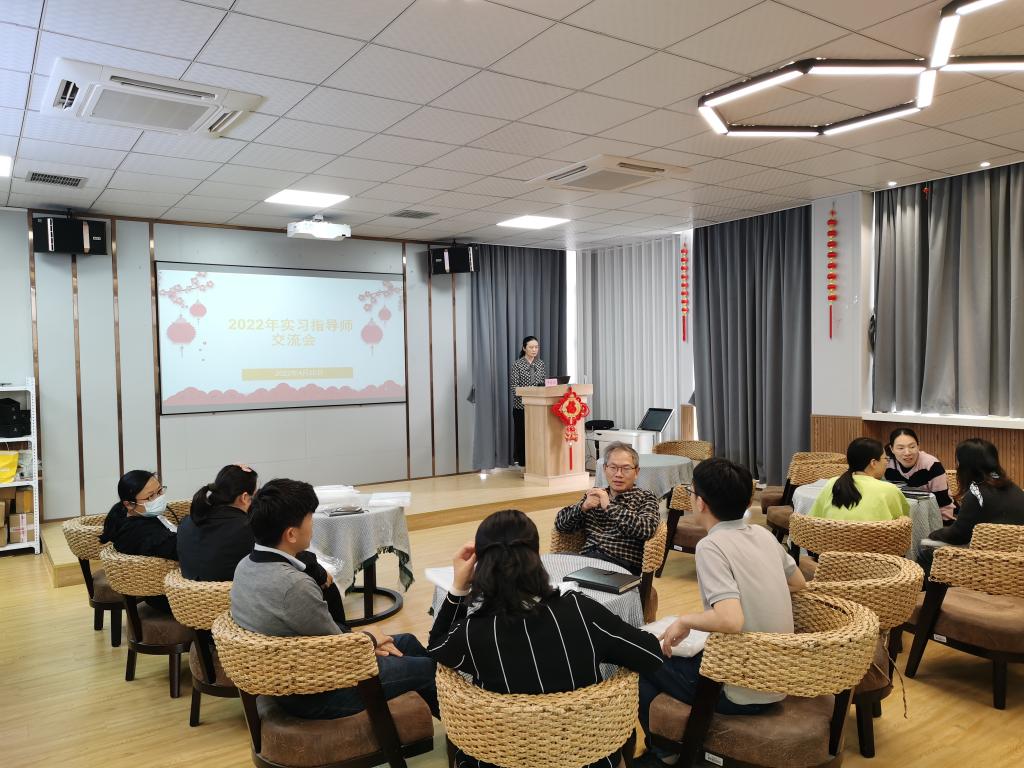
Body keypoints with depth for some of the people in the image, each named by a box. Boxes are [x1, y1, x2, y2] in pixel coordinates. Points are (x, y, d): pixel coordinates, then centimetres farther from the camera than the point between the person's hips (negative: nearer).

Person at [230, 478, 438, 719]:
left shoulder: (246, 565, -5)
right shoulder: (295, 585, -34)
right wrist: (370, 640, 1)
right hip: (315, 695, -8)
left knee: (406, 642, 19)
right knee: (426, 668, 8)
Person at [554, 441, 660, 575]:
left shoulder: (645, 498, 11)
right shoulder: (595, 495, 21)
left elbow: (647, 530, -11)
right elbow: (560, 523, 13)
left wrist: (609, 507, -13)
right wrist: (583, 507, -6)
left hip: (622, 563, -4)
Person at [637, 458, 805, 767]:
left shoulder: (711, 545, -22)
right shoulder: (763, 533, 1)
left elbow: (731, 621, -34)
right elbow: (798, 583, 18)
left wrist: (685, 620, -17)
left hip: (742, 691, -7)